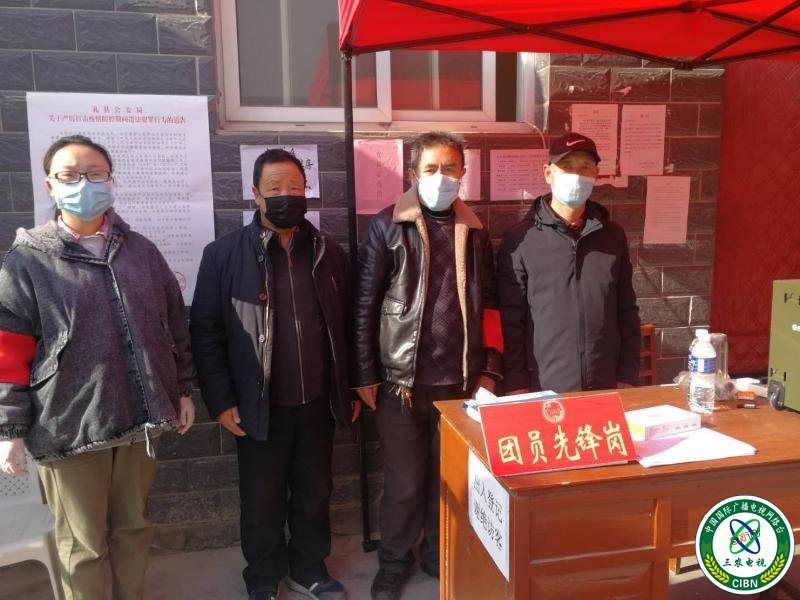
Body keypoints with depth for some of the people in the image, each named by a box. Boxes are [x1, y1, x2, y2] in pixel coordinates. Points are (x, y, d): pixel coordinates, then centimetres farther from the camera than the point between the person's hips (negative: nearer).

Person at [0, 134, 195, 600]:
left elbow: (174, 324, 11)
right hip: (70, 425, -3)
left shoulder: (141, 251, 6)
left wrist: (183, 389, 10)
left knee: (134, 526, 20)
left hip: (138, 417, 4)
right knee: (83, 544, 11)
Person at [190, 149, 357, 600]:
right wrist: (221, 400, -8)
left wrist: (352, 388, 8)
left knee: (315, 494, 18)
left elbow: (347, 325, 9)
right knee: (262, 502, 13)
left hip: (318, 403, 3)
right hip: (260, 407, -2)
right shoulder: (224, 255, -7)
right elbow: (205, 331, -5)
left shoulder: (329, 252, 3)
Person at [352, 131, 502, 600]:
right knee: (405, 484, 8)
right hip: (401, 380, -3)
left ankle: (439, 556, 37)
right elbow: (365, 305, -3)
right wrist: (364, 375, -5)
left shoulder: (474, 230, 7)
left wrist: (489, 370, 5)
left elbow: (488, 305, 10)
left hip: (461, 380, 3)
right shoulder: (388, 226, -4)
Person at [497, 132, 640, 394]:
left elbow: (627, 313, 9)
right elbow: (510, 321, -6)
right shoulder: (520, 240, -5)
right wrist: (517, 386, -9)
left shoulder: (612, 236, 6)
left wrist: (627, 377, 4)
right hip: (543, 389, -3)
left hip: (606, 388, 3)